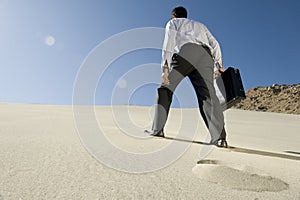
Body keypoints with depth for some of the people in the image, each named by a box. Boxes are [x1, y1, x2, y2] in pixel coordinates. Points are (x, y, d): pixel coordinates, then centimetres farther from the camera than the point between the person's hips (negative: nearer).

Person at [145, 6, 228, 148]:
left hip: (186, 52, -4)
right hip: (206, 56, 4)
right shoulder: (200, 25, 41)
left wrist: (165, 66, -6)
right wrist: (219, 66, 24)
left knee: (166, 88, 7)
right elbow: (214, 44, 26)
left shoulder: (173, 23, 27)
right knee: (207, 95, -7)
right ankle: (219, 137, -22)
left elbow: (169, 41, 5)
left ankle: (157, 129, 2)